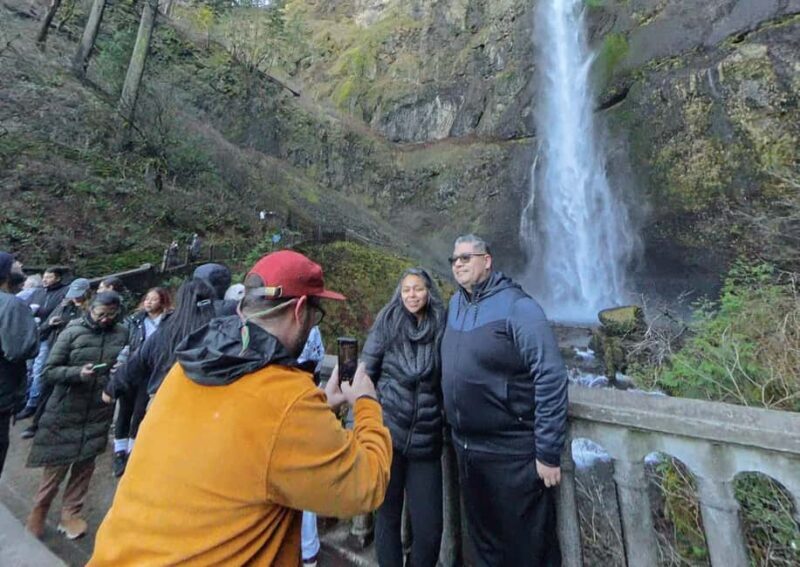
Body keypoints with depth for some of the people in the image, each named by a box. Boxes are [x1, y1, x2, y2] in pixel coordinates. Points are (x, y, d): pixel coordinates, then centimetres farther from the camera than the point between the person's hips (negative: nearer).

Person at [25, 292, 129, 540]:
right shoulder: (73, 332, -8)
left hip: (99, 411, 2)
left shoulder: (122, 333, -2)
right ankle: (39, 509, 34)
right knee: (57, 464, 9)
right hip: (66, 409, -2)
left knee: (85, 464, 12)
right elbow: (49, 370, -6)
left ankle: (71, 513, 29)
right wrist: (77, 373, -24)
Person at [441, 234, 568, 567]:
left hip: (512, 453, -6)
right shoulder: (455, 304, 4)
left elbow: (551, 378, -20)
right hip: (465, 447, 7)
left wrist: (548, 452, -18)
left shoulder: (516, 306, -17)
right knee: (483, 540, 26)